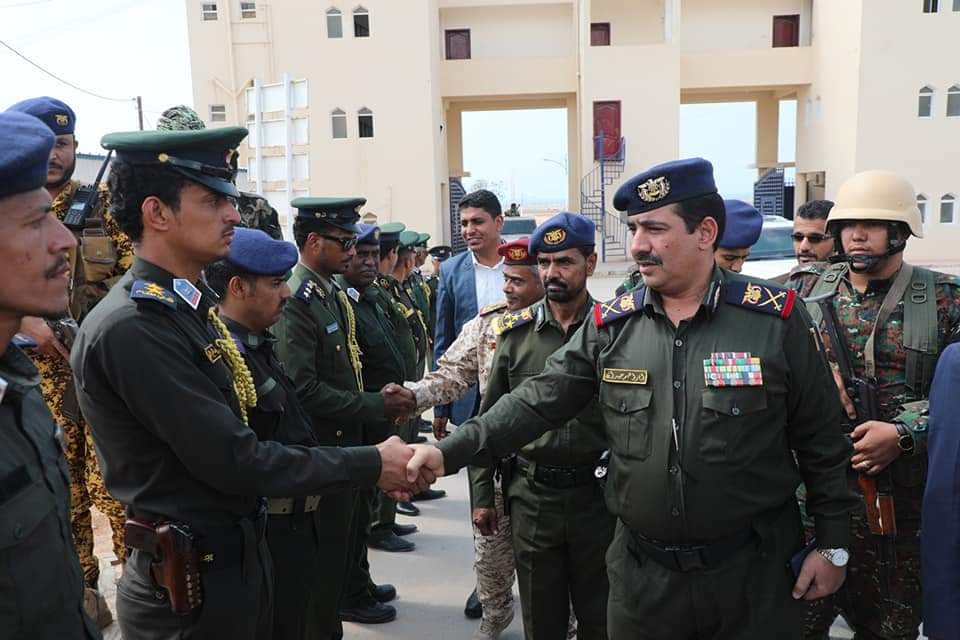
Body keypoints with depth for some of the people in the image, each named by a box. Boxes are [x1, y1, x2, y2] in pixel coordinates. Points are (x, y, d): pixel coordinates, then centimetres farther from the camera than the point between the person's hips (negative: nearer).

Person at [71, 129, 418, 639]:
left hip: (238, 559, 8)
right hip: (189, 586, -8)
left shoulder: (192, 304, 6)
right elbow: (233, 461, -24)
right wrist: (371, 465, -17)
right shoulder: (128, 327, -25)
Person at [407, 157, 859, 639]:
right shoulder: (610, 324, -3)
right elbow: (540, 401, -3)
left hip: (754, 569, -2)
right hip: (642, 570, 3)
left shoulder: (775, 318, -9)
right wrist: (451, 451, -14)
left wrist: (832, 544, 1)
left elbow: (820, 441, -2)